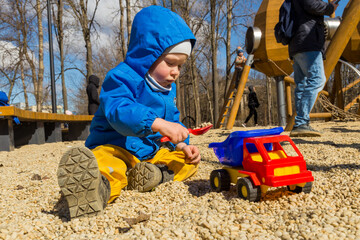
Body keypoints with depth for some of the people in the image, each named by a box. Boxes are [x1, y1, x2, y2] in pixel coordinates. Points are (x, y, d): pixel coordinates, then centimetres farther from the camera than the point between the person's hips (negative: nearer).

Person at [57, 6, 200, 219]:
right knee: (105, 162, -39)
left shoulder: (169, 89, 13)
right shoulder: (122, 78, -15)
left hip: (151, 152, 8)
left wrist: (183, 145, -2)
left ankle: (157, 173, -27)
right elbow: (119, 112, -35)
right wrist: (158, 124, -47)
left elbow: (173, 121, 18)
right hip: (116, 147, -8)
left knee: (189, 161, 3)